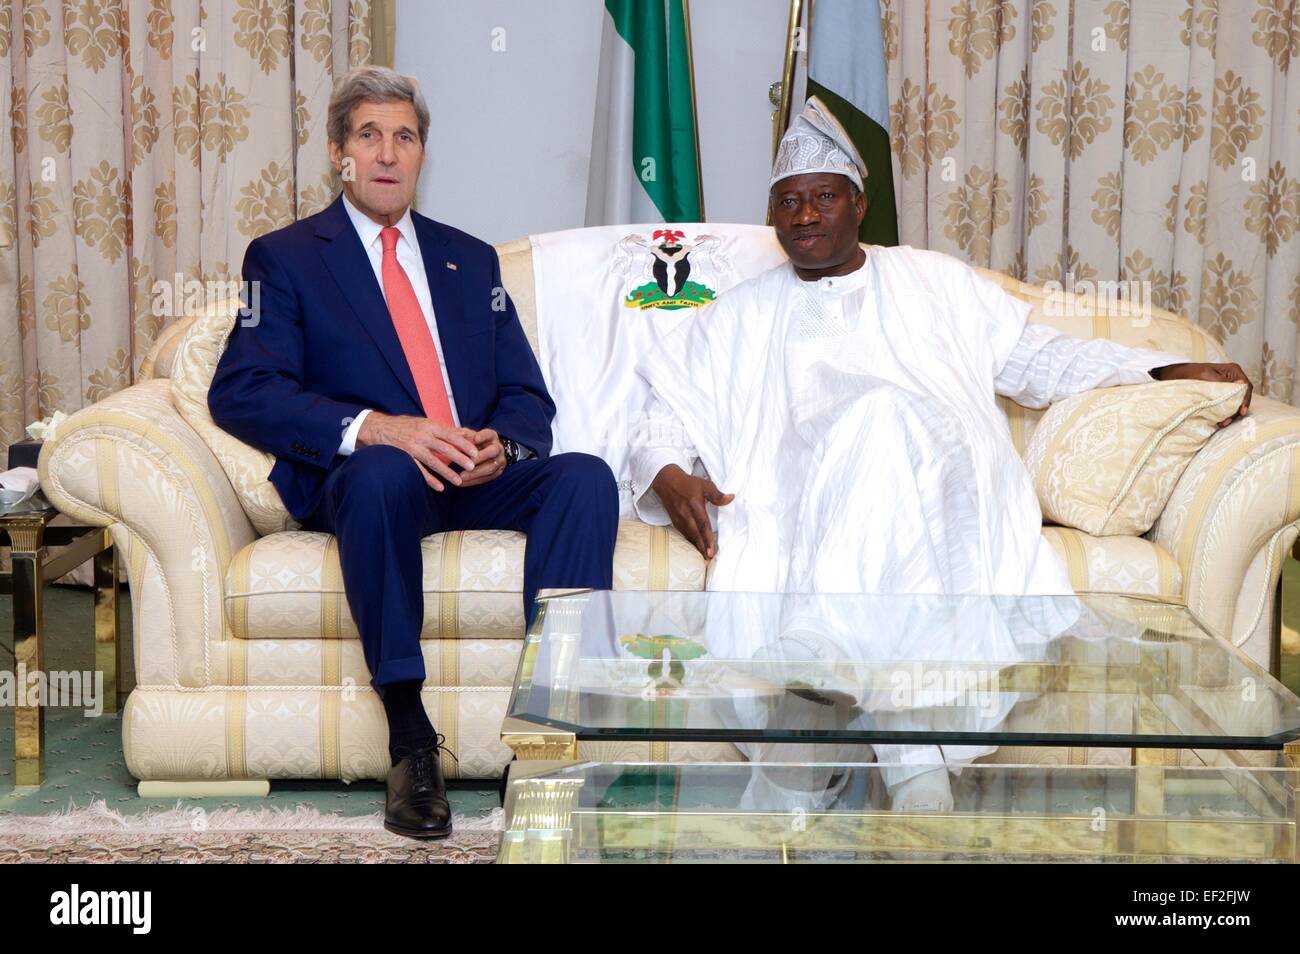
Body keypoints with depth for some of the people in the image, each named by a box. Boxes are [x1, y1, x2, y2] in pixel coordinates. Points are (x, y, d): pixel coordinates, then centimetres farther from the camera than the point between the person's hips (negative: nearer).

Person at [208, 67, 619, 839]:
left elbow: (528, 393, 16)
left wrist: (501, 444, -10)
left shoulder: (471, 259, 23)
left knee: (586, 476, -26)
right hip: (364, 479, -3)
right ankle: (410, 741, -32)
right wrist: (373, 428, -21)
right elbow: (241, 392, -6)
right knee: (383, 472, -39)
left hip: (478, 477, 4)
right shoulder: (286, 257, 10)